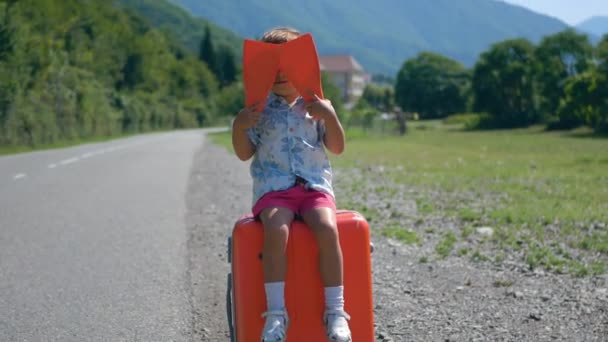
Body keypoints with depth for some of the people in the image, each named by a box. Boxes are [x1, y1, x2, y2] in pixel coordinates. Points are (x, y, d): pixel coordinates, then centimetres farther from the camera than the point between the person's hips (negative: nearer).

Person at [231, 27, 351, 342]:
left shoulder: (316, 105, 11)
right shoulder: (258, 108, 9)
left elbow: (337, 148, 6)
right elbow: (244, 154, 8)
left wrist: (330, 116, -10)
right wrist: (239, 126, -9)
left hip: (314, 185, 1)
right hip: (274, 188, -1)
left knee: (327, 229, -30)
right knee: (276, 231, -33)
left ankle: (335, 311, -21)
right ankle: (276, 313, -28)